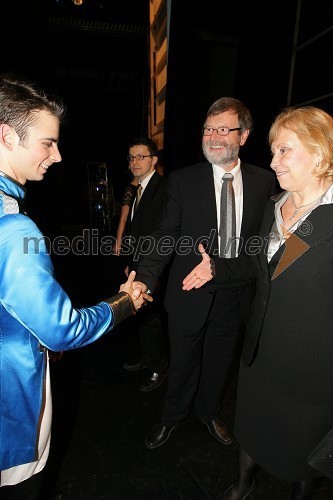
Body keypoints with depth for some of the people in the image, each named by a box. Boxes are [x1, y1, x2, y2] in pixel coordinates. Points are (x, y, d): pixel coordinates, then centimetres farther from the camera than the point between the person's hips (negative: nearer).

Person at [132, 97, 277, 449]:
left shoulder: (264, 181, -2)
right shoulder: (182, 180, -8)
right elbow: (166, 236, -11)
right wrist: (145, 277, -25)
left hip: (236, 294, 2)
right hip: (190, 294, -2)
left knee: (219, 361, 23)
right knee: (183, 362, 17)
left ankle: (208, 411, 52)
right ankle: (172, 416, 46)